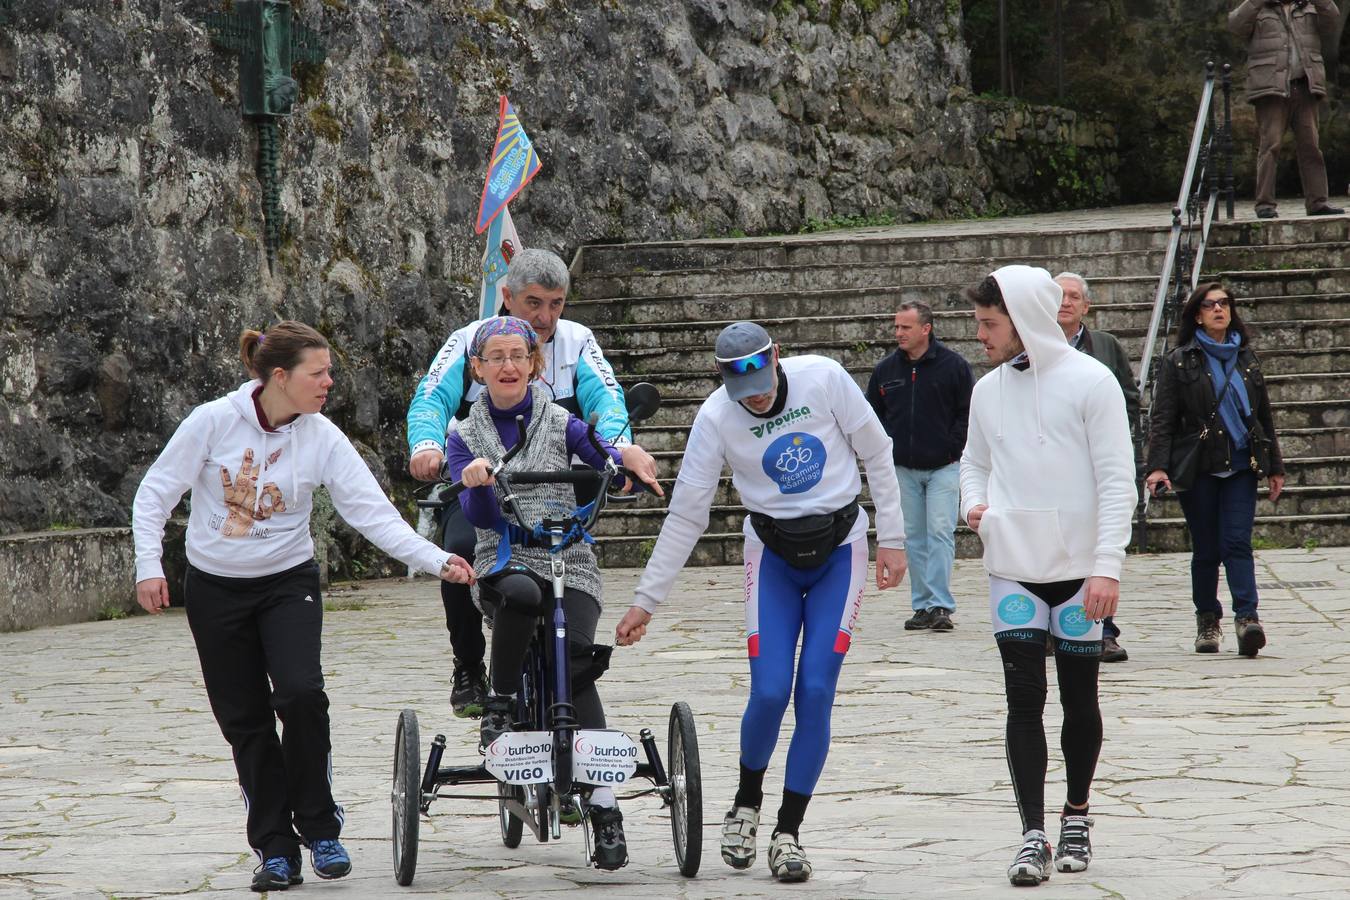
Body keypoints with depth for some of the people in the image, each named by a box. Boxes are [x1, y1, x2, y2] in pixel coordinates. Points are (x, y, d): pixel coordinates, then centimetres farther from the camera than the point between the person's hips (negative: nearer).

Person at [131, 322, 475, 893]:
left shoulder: (323, 439, -9)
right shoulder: (214, 421, -13)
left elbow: (375, 514, -11)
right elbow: (155, 494, -5)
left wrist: (437, 561, -21)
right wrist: (149, 566, -12)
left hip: (288, 583, 0)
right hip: (214, 589, 0)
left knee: (301, 693, -21)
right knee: (243, 720, 2)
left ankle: (320, 829, -3)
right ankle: (275, 848, 13)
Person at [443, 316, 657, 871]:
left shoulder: (561, 424, 8)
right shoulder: (466, 436, 10)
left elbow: (618, 472, -2)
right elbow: (479, 516, -3)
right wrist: (476, 483, -25)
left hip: (568, 562, 0)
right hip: (503, 562, 0)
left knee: (575, 668, -24)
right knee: (520, 593, -39)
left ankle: (604, 810, -26)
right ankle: (500, 703, -16)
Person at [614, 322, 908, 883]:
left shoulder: (825, 379, -15)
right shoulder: (716, 418, -13)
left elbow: (876, 455, -2)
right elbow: (685, 515, -7)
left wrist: (891, 538, -1)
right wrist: (645, 600, -7)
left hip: (840, 549, 0)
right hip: (773, 555, 0)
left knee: (815, 694, -9)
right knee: (769, 694, -11)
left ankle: (788, 833, 1)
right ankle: (746, 804, 18)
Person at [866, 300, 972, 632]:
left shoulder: (952, 365, -5)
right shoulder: (886, 369, 5)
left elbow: (969, 412, 0)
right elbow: (873, 414, 16)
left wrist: (952, 447, -6)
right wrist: (885, 449, 6)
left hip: (943, 467, -4)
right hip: (903, 468, 4)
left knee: (940, 533, -11)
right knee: (914, 538, 5)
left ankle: (940, 605, -12)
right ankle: (923, 605, 10)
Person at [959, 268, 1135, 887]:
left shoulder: (1089, 381, -8)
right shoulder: (988, 390, 7)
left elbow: (1118, 480, -9)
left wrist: (1107, 567, -15)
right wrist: (973, 503, 1)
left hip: (1079, 571, -3)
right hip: (1013, 572, 3)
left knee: (1079, 698, 8)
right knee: (1024, 699, -5)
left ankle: (1076, 817, 26)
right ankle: (1034, 836, -6)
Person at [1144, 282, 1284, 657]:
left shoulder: (1246, 358, 13)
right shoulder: (1179, 362, 2)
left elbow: (1264, 415, 18)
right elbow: (1162, 419, -3)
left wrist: (1275, 467, 16)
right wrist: (1157, 466, -14)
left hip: (1241, 466, 2)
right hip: (1198, 468, -2)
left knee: (1237, 542, -11)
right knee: (1206, 549, 3)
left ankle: (1247, 618, -20)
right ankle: (1207, 620, 15)